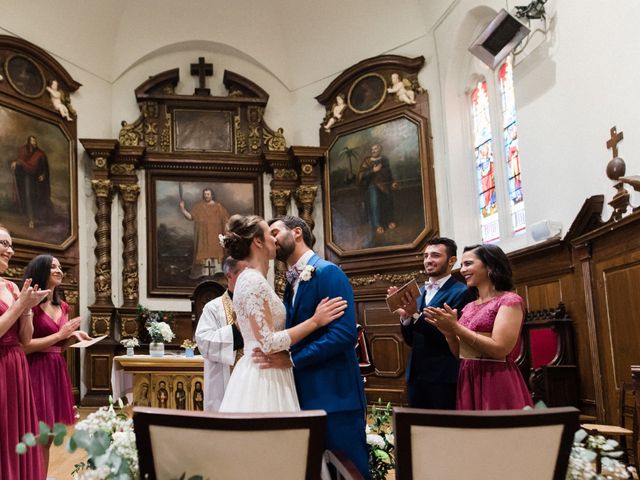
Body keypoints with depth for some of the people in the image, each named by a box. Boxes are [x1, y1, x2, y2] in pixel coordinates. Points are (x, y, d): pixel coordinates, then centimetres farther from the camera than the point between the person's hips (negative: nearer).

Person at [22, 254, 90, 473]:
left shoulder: (62, 306, 14)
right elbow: (23, 346, -16)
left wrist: (73, 337, 4)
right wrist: (60, 334, -16)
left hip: (57, 370, 8)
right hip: (37, 371, -8)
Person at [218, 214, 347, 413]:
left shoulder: (252, 279, 13)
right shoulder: (253, 281, -17)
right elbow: (268, 343, -21)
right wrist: (315, 321, -18)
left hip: (262, 373, 10)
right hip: (263, 377, -10)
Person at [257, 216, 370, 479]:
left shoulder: (328, 272, -10)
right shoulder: (292, 282, 16)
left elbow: (345, 333, -22)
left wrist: (291, 359, -22)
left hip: (334, 393, -9)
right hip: (306, 394, 9)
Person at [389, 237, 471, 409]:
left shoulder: (461, 292, -9)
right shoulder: (420, 292, 13)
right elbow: (410, 340, 12)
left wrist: (416, 314, -22)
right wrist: (405, 316, -7)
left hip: (444, 378, -7)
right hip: (416, 376, 7)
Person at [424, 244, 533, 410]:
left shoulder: (510, 300, -7)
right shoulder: (469, 307, 14)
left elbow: (499, 349, -19)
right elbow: (460, 354, 13)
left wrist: (456, 327, -16)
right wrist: (448, 332, -6)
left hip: (497, 383, -7)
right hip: (468, 382, 7)